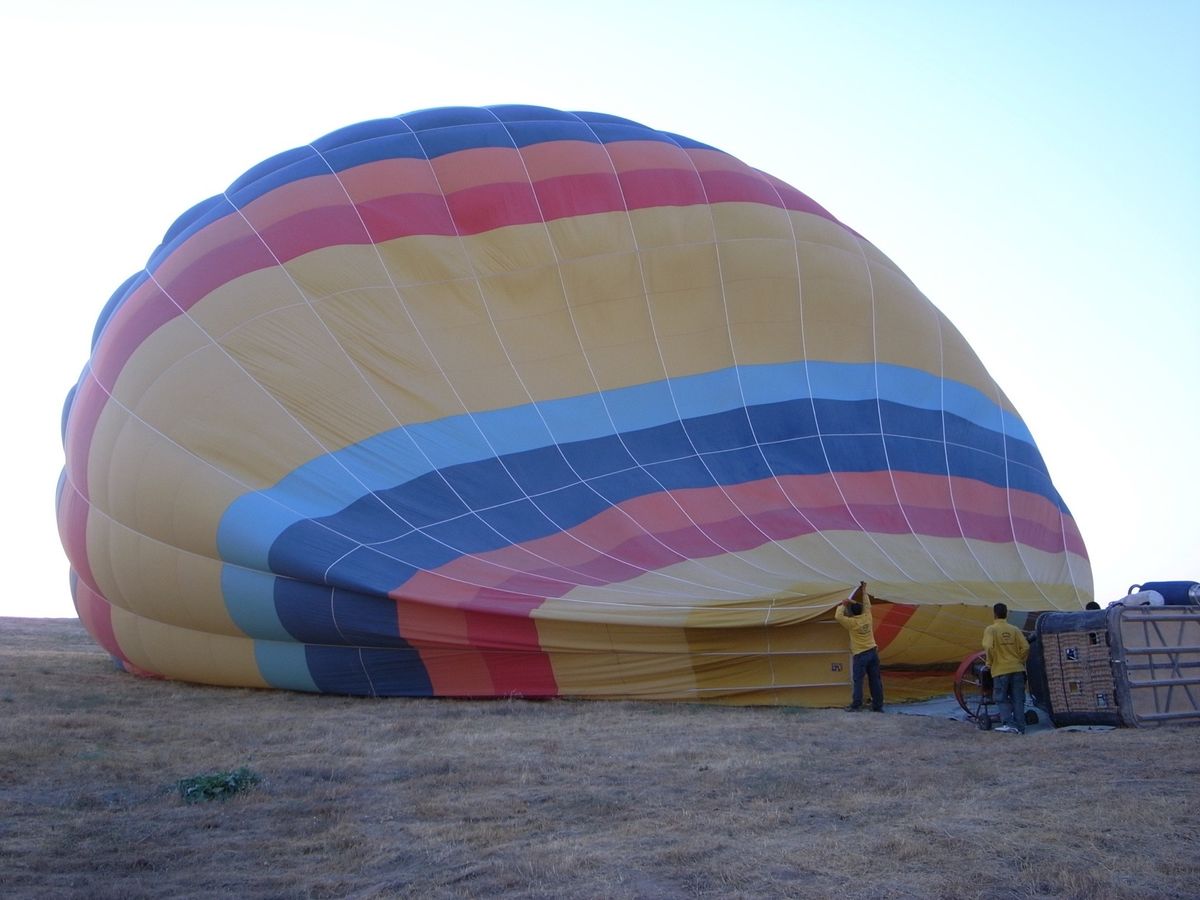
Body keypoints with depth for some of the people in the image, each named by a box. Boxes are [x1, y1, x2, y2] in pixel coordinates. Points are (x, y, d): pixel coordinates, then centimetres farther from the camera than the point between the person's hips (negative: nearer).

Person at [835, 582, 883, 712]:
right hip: (873, 652, 5)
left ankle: (856, 705, -5)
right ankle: (878, 705, 11)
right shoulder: (867, 617, 1)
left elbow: (838, 616, -12)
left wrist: (843, 604, -2)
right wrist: (864, 591, 27)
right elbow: (867, 605, 18)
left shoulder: (852, 623, -13)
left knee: (857, 680, -2)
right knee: (875, 680, 7)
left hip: (860, 655, -5)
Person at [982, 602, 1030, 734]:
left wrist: (990, 663, -3)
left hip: (1000, 670, -3)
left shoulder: (990, 629, -4)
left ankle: (1008, 723, -10)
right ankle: (1020, 727, 6)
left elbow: (988, 647, -18)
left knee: (1002, 699, 5)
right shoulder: (1015, 629, 5)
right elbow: (1025, 647, -1)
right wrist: (1020, 661, 13)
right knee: (1018, 699, 8)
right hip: (1017, 669, 3)